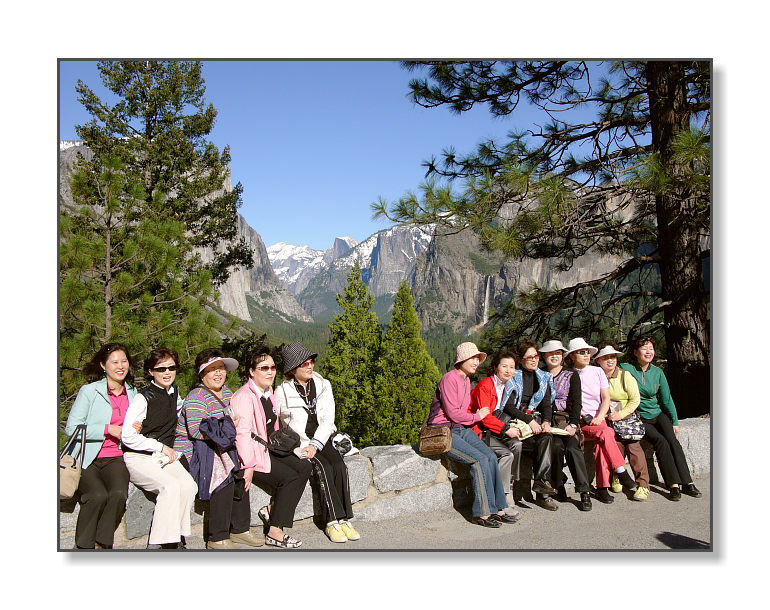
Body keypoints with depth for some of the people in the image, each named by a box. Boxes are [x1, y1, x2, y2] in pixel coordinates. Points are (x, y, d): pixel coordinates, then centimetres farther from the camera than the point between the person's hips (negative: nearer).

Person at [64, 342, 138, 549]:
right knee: (98, 495, -29)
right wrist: (109, 429, -14)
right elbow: (71, 427, -8)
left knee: (119, 493, -26)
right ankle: (83, 546, -9)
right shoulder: (89, 391, -2)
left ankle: (102, 544, -9)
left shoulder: (132, 393, 13)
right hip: (86, 458, -3)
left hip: (115, 458, 3)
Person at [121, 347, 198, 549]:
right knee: (171, 486, -30)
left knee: (188, 485, -21)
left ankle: (176, 537, -10)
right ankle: (157, 543, -21)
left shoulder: (174, 392, 8)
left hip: (165, 455, 6)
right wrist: (161, 447, -12)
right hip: (138, 458, -6)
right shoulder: (143, 398, -11)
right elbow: (128, 437, -15)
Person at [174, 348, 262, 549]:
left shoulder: (226, 392, 11)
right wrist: (228, 427, -19)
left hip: (214, 448, 8)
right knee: (225, 476, -26)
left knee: (238, 472, -15)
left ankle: (239, 528, -4)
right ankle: (217, 539, -18)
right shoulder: (196, 397, -15)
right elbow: (196, 431, -25)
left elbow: (234, 419, 22)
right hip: (191, 451, -8)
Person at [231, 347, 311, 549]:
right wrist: (248, 466, -26)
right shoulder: (244, 397, -18)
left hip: (268, 449, 9)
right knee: (289, 477, -20)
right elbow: (242, 433, -24)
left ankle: (273, 509, -2)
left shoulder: (268, 392, 13)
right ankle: (274, 533, -12)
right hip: (252, 454, -9)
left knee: (304, 467, -7)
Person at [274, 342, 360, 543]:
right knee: (324, 468, -27)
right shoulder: (283, 391, -1)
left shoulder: (323, 385, 6)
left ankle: (345, 519, -20)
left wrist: (315, 445, -14)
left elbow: (328, 420, 1)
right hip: (298, 443, -3)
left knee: (339, 466, -24)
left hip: (322, 440, 3)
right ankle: (333, 521, -23)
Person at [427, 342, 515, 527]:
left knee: (491, 456, -13)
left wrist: (475, 433, 9)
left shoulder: (466, 380, 16)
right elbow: (452, 412, -17)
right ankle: (482, 513, -14)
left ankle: (496, 508, -7)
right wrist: (477, 416, -3)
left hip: (463, 429, 8)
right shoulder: (449, 378, -13)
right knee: (479, 460, -23)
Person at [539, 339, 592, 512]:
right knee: (556, 446, -27)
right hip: (548, 420, 0)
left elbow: (576, 401, 1)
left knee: (572, 447, -26)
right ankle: (558, 489, -12)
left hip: (567, 418, 0)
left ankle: (584, 492, -22)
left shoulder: (571, 375, 10)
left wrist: (573, 424, -12)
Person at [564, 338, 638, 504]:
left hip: (597, 420, 2)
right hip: (578, 423, -2)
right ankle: (622, 472, -25)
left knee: (601, 442, -31)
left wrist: (599, 417, -8)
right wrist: (578, 415, -12)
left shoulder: (597, 372, 12)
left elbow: (606, 398, 8)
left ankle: (602, 487, -27)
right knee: (606, 433, -32)